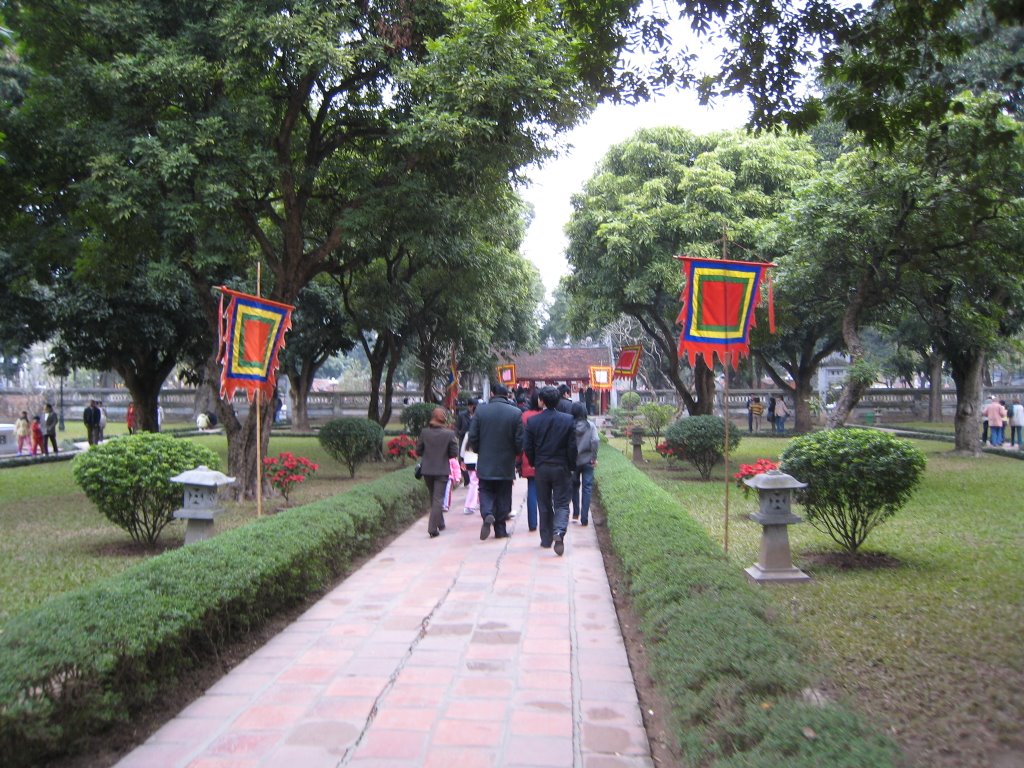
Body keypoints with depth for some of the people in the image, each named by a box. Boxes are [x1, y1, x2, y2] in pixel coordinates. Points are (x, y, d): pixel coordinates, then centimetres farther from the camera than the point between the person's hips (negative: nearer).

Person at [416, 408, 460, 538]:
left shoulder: (424, 432, -5)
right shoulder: (449, 434, -11)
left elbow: (418, 451, -1)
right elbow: (454, 453, -8)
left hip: (427, 470, 3)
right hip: (442, 470, -3)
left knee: (433, 498, 19)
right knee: (438, 498, 0)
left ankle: (440, 523, 31)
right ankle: (432, 528, -9)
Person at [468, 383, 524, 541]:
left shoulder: (480, 410, -5)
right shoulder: (516, 413, -8)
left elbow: (473, 437, -4)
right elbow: (519, 440, -7)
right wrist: (515, 453, 13)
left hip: (485, 463, 0)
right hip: (506, 464, 0)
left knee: (486, 492, 11)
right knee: (503, 496, 10)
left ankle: (487, 514, -16)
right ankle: (500, 529, 13)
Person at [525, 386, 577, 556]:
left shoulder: (533, 421, -6)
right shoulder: (568, 420, -7)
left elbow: (528, 448, -2)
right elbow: (572, 447, -6)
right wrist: (572, 467, 7)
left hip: (541, 468, 1)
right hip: (561, 468, -1)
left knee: (544, 505, 13)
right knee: (562, 504, 4)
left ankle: (546, 539, 19)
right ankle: (559, 532, -20)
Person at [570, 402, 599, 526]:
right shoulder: (590, 425, -7)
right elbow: (595, 440, -17)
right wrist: (594, 457, -7)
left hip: (573, 461, 1)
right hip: (587, 461, -1)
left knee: (574, 486, 20)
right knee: (587, 488, 4)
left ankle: (575, 513, 23)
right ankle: (584, 518, 0)